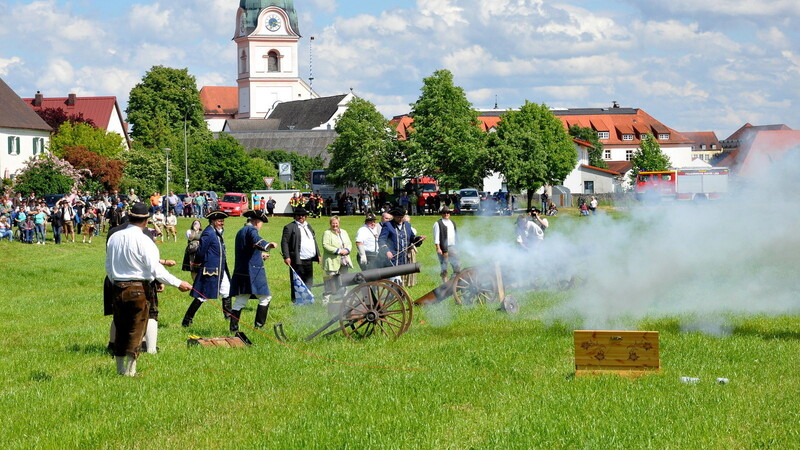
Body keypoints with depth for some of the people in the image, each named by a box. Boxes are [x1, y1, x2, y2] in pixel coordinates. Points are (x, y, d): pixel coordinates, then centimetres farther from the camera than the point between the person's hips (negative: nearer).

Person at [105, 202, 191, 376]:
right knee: (136, 329, 3)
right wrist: (178, 284, -13)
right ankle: (130, 370, 3)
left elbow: (108, 266, 12)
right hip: (139, 289, -5)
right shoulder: (143, 240, -14)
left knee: (120, 328, 15)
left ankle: (120, 368, 20)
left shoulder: (114, 237, 4)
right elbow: (155, 269, -18)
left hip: (117, 288, 5)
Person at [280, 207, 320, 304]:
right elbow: (284, 242, -8)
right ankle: (295, 301, 2)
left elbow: (314, 241, 27)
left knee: (309, 282, 10)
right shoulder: (289, 227, -3)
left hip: (309, 260, 7)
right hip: (297, 261, -7)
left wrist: (318, 255, 22)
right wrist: (286, 257, -16)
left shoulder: (308, 226, 20)